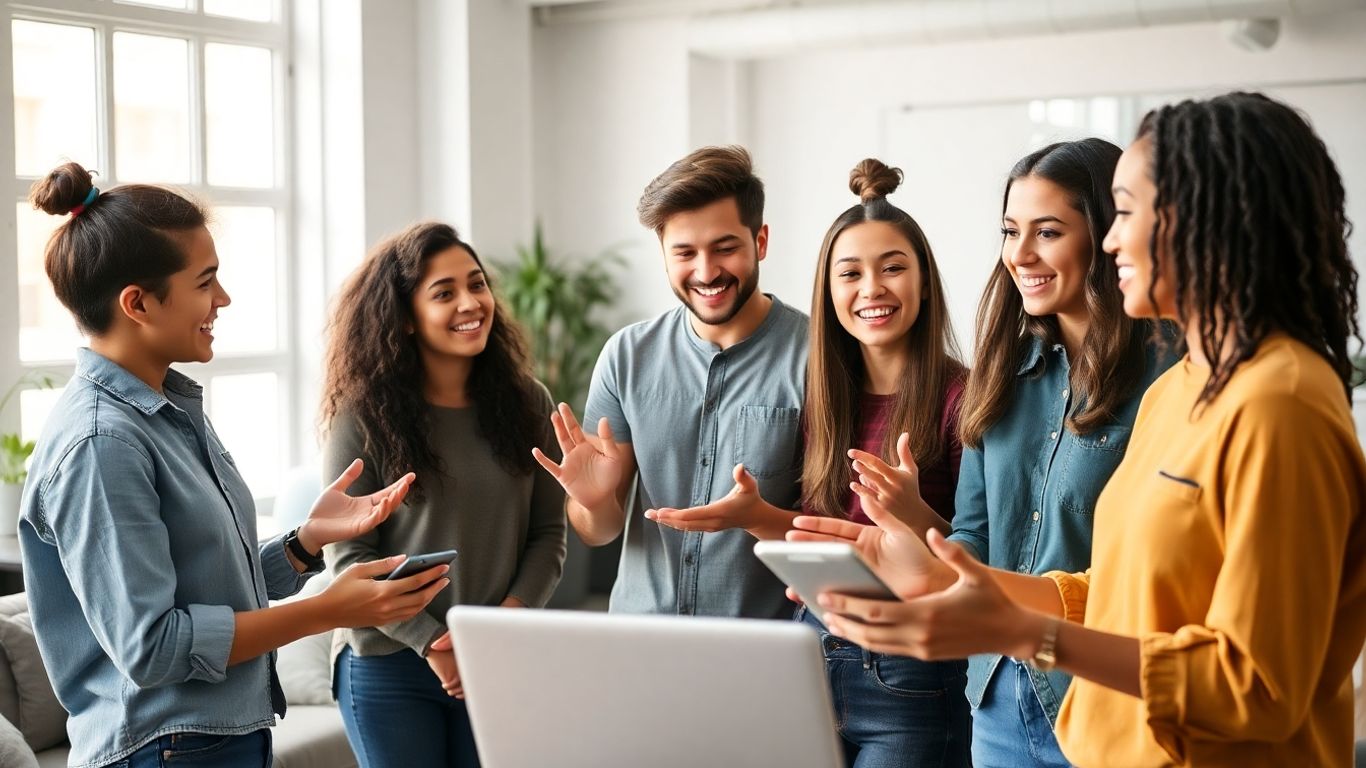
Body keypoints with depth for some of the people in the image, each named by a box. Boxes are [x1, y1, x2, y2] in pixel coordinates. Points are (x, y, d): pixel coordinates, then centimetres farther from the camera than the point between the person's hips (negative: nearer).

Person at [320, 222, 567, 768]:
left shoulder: (528, 404, 2)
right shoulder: (364, 415, -7)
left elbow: (549, 533, 3)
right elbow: (349, 554, -9)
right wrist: (433, 642, -14)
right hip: (387, 666, -3)